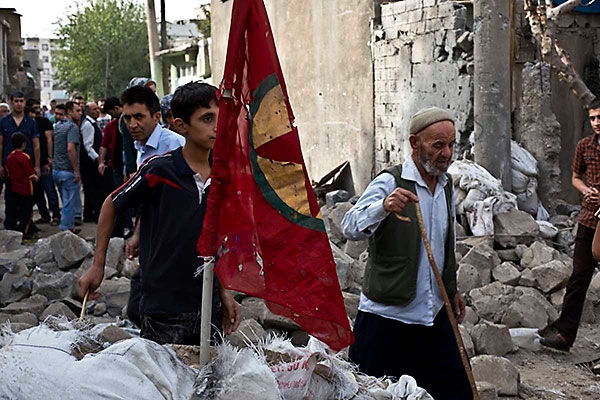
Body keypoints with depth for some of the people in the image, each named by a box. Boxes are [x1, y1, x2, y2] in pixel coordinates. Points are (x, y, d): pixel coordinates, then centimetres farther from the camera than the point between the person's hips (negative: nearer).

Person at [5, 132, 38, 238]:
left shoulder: (9, 157, 4)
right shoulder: (25, 157, -17)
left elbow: (8, 174, 12)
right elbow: (31, 176, -15)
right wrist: (36, 178, 5)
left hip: (14, 189, 7)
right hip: (26, 190, -7)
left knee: (12, 213, 14)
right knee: (26, 213, 3)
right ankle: (22, 233, 2)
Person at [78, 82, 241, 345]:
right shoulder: (158, 169, -13)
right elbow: (111, 205, 1)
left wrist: (224, 292, 11)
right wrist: (97, 266, 2)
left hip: (208, 307, 5)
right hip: (163, 312, -5)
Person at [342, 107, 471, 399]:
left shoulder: (446, 185, 10)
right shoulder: (390, 182, -12)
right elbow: (350, 228, -28)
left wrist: (452, 288, 24)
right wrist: (384, 206, -45)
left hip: (434, 313, 6)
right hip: (386, 313, -6)